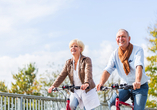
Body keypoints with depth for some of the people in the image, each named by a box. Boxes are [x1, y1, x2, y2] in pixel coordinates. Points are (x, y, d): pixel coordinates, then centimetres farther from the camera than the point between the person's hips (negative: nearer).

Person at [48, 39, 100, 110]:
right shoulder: (68, 63, 5)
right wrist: (53, 86, -20)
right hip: (75, 92, 3)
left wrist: (86, 83, -47)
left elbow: (88, 73, -27)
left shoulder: (86, 60, -9)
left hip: (87, 91, -3)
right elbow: (62, 76, -3)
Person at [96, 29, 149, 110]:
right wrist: (101, 83, -33)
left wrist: (137, 82, -49)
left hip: (140, 86, -3)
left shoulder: (138, 50, -14)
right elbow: (107, 70, -12)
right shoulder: (115, 54, -2)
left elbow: (139, 66, -30)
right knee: (112, 103, -17)